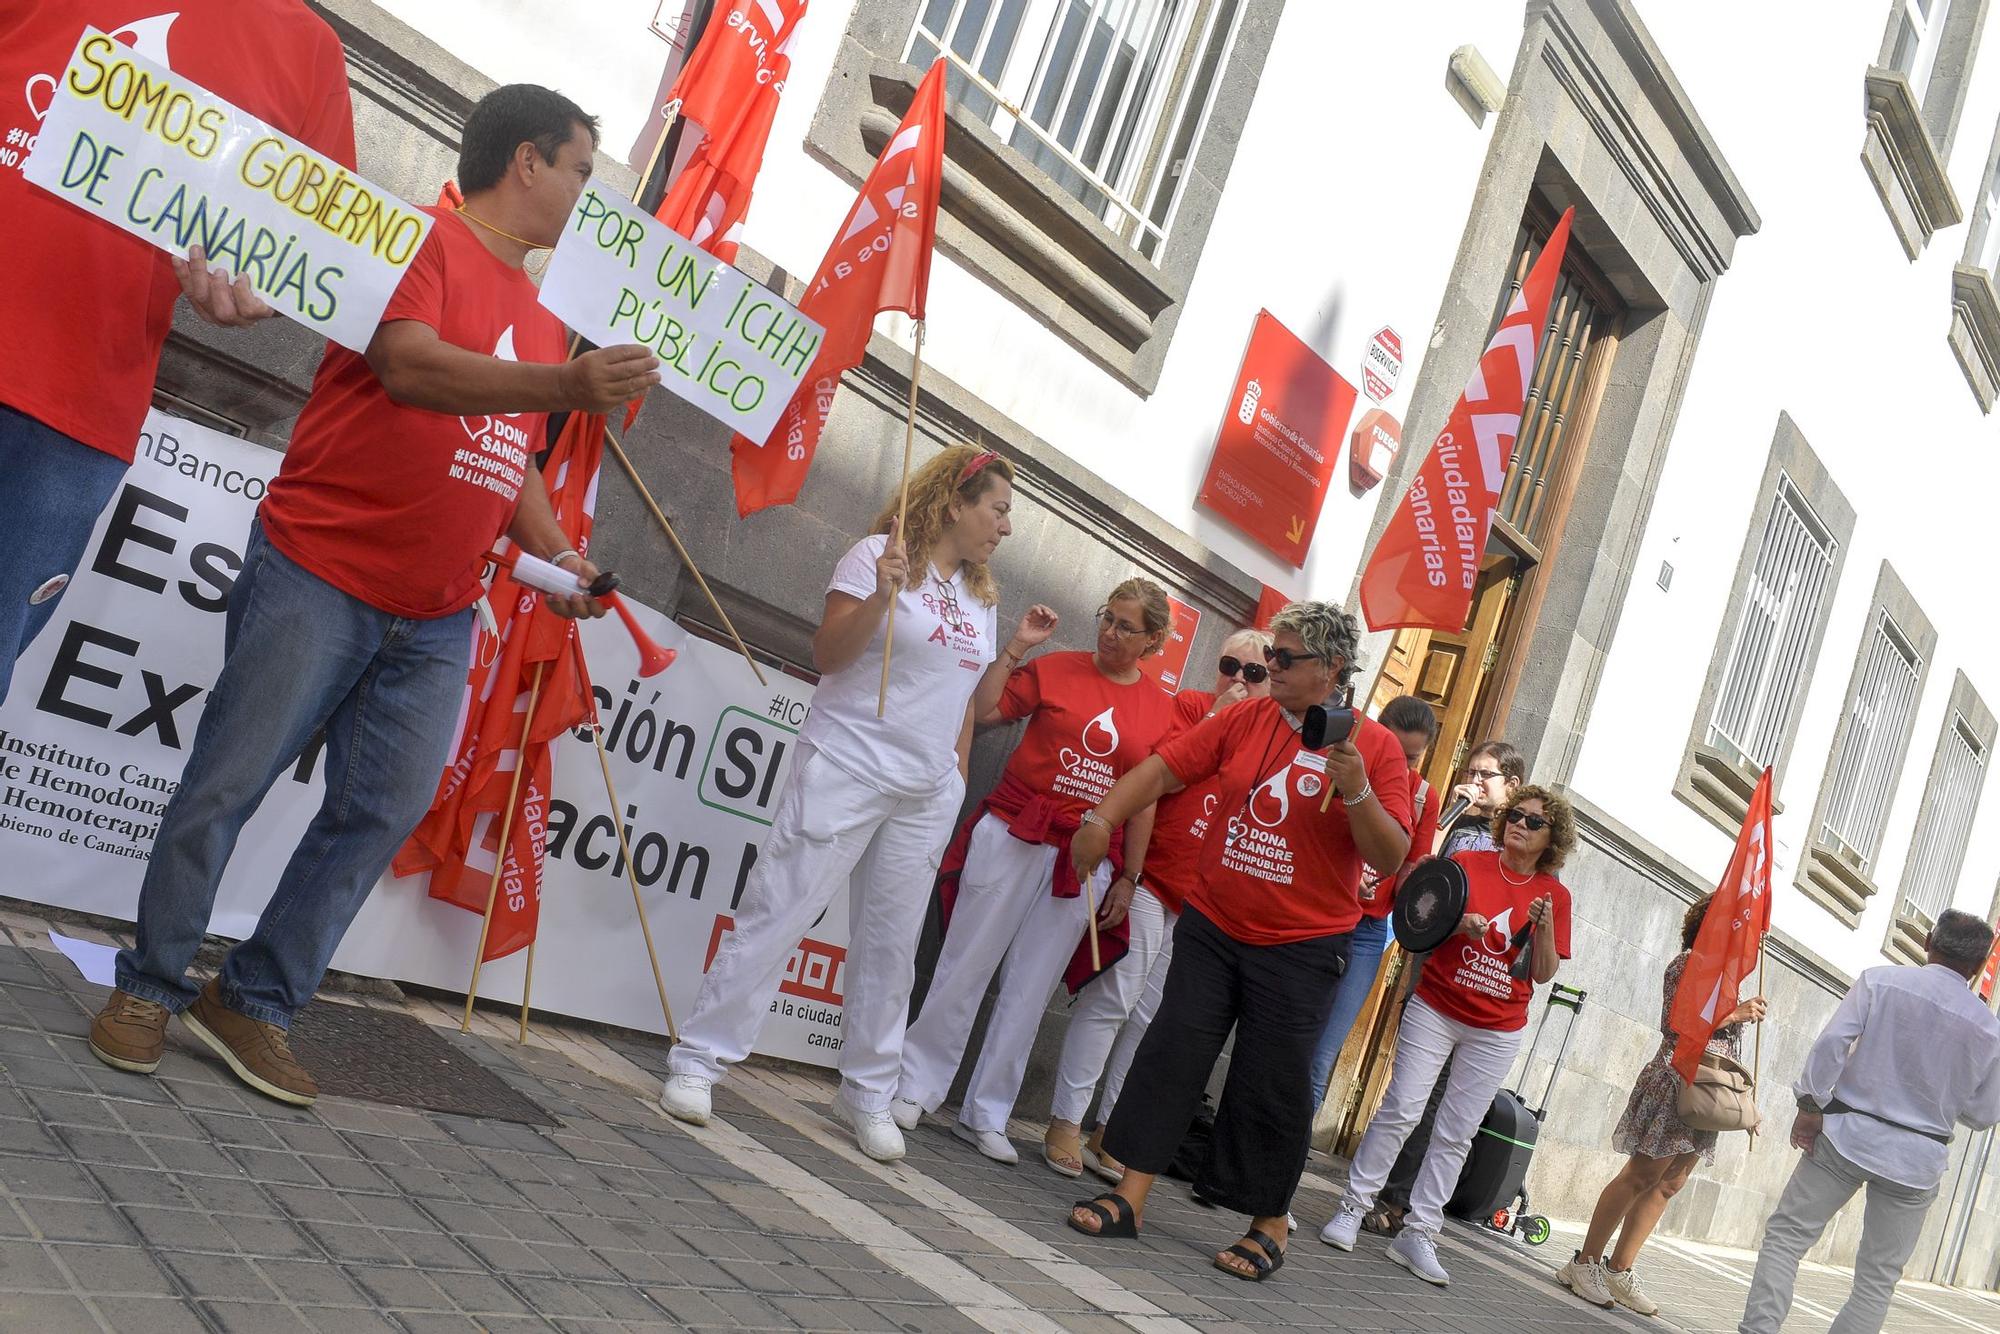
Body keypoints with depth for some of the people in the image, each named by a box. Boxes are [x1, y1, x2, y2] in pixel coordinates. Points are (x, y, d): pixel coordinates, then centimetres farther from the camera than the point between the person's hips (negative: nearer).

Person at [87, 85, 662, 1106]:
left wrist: (552, 552, 8)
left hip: (437, 622, 7)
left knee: (381, 813, 4)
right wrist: (566, 386, -33)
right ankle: (149, 986, 17)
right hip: (319, 574, -7)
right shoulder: (422, 239, -6)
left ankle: (255, 1002, 17)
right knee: (227, 784, 0)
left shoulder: (541, 320, 16)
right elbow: (409, 364, -23)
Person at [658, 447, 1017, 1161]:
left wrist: (956, 784, 14)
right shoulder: (879, 555, -5)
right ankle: (697, 1061, 4)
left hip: (927, 797, 6)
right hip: (846, 772, -6)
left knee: (890, 945, 9)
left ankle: (868, 1095, 18)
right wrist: (881, 597, -26)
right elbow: (826, 655, -12)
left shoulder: (980, 594, 15)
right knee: (777, 914, -5)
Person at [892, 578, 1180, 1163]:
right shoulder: (1055, 668, -1)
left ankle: (985, 1116, 17)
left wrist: (1128, 878, 5)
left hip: (1085, 862, 2)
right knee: (967, 965, 2)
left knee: (1030, 990, 8)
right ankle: (917, 1087, 16)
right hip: (1014, 835, -2)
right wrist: (1017, 648, -12)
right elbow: (982, 713, -6)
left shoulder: (1160, 707, 4)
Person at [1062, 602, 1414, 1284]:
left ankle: (1269, 1224, 21)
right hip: (1211, 925, 3)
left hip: (1300, 947, -3)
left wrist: (1356, 790, -25)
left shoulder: (1375, 746, -8)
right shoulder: (1245, 719, 1)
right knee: (1171, 1052, 2)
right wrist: (1101, 818, -6)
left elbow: (1390, 857, -11)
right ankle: (1130, 1197, 11)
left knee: (1272, 1086, 3)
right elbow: (1164, 768, 3)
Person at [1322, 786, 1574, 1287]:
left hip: (1496, 1031, 2)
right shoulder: (1468, 863, -3)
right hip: (1435, 1009, -2)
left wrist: (1545, 926, -15)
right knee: (1401, 1108, -6)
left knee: (1456, 1133, 4)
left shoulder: (1554, 895, 2)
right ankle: (1353, 1207, 6)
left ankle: (1418, 1233, 11)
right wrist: (1461, 924, -21)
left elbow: (1544, 973, 1)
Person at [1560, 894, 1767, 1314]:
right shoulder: (1688, 962, -6)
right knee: (1642, 1176, -8)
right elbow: (1673, 1022, -17)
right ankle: (1585, 1263, -1)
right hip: (1677, 1081, -9)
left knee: (1669, 1184, 7)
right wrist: (1734, 1014, -16)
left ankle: (1619, 1270, 11)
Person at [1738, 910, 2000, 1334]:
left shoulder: (1881, 980, -5)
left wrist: (1810, 1105, -8)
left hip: (1848, 1135, -1)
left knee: (1786, 1235, 6)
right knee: (1878, 1278, 11)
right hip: (1916, 1159, 2)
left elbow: (1833, 1040, -15)